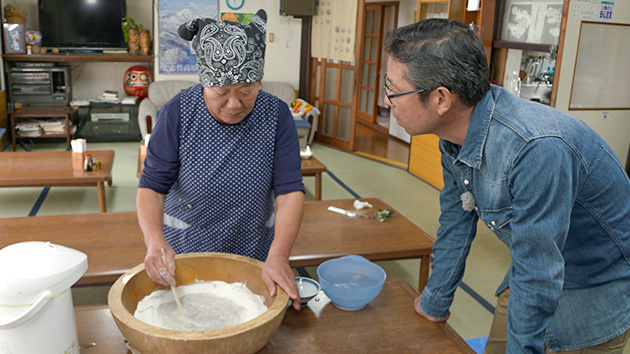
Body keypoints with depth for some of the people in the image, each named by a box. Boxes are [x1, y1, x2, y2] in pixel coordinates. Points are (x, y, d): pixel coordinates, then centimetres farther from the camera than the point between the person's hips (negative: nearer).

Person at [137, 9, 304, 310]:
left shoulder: (276, 116, -15)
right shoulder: (177, 113, -16)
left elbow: (290, 191, -19)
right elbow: (152, 187, -15)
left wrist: (278, 256, -32)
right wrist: (154, 239, -34)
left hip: (253, 248, 1)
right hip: (185, 247, 0)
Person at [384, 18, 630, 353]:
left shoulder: (536, 149, -39)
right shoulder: (455, 135, -12)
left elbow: (537, 279, -30)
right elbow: (455, 224, 1)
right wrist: (434, 302, 10)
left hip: (601, 286, -6)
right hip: (534, 270, 6)